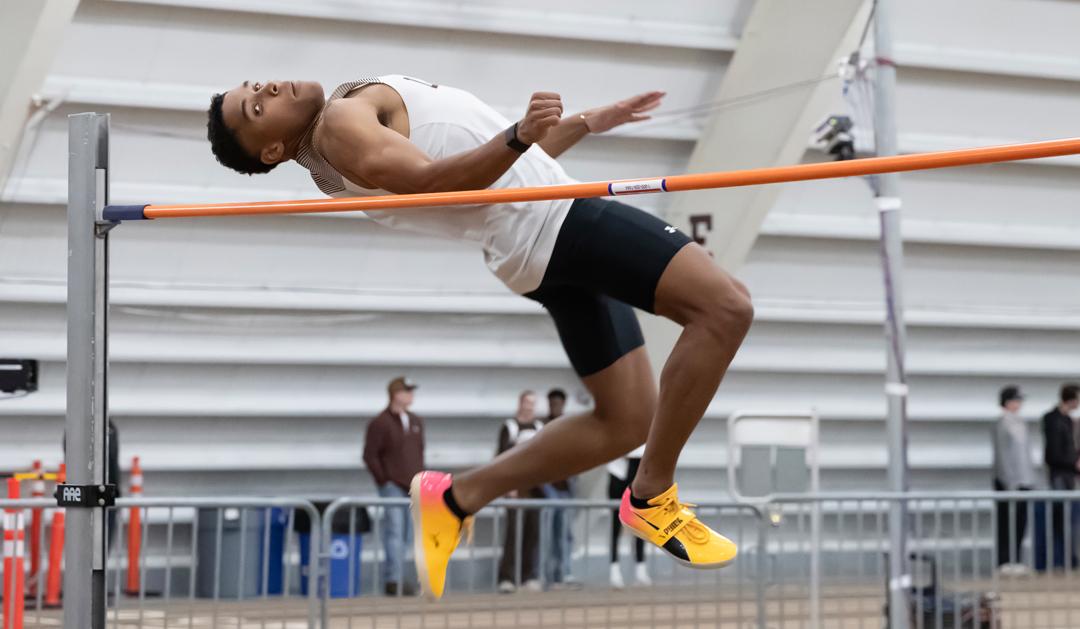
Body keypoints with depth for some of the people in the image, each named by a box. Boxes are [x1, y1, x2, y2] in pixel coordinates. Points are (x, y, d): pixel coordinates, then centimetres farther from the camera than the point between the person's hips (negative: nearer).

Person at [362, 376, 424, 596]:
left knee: (406, 534, 9)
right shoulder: (380, 424, -7)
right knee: (394, 531, -11)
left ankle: (393, 577, 20)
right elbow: (369, 456, -8)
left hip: (412, 487, 7)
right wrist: (384, 480, -10)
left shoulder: (416, 422, 14)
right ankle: (394, 580, -12)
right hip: (392, 486, -7)